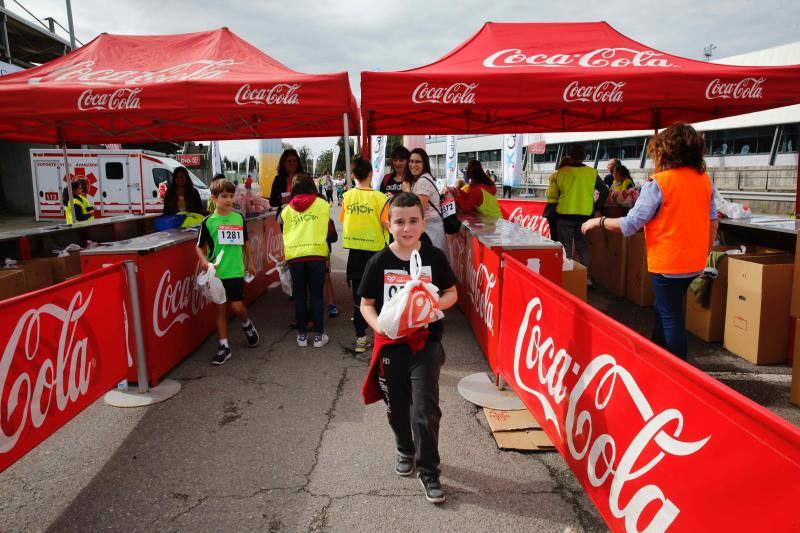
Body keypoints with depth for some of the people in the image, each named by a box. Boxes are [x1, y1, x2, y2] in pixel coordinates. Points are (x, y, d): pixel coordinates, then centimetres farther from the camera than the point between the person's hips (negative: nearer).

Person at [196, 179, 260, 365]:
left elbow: (245, 242, 16)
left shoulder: (239, 218, 4)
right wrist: (203, 260, -17)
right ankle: (224, 347, 16)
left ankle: (247, 326, 32)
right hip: (216, 272, 0)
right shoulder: (208, 221, -3)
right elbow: (199, 246, 1)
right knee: (220, 308, 6)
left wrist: (250, 262, 19)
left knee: (237, 307, -2)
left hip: (236, 271, 1)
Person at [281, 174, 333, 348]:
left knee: (299, 295, 10)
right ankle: (319, 335, 8)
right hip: (316, 253, -1)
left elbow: (285, 233, 16)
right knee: (316, 295, 6)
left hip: (293, 254, 1)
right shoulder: (322, 204, 8)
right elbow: (328, 230, 15)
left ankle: (302, 334, 15)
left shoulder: (286, 209, 12)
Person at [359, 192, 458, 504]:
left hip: (426, 342, -1)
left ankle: (428, 472, 14)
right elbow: (366, 304, 1)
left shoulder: (434, 257, -6)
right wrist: (378, 325, -19)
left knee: (425, 409, -4)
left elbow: (452, 293, 4)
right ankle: (405, 450, 45)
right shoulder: (379, 262, -6)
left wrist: (434, 304, -17)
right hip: (391, 344, 2)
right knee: (397, 406, 17)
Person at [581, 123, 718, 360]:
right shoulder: (705, 179, 3)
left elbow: (630, 224, -16)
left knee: (671, 318, 5)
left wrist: (599, 221, -2)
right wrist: (705, 252, 20)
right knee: (663, 309, 22)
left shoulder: (658, 183, -17)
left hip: (667, 263, -7)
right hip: (694, 262, 7)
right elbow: (713, 221, 9)